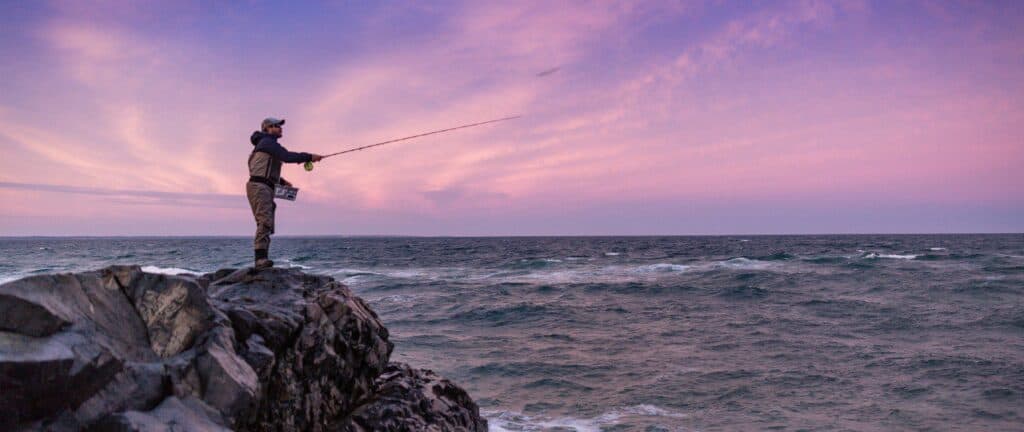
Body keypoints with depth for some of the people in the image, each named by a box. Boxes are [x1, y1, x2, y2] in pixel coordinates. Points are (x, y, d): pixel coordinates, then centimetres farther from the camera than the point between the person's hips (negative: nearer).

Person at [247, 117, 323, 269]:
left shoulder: (268, 144, 27)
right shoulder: (267, 142, -5)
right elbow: (287, 156, -18)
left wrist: (281, 181, 19)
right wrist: (309, 157, -15)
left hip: (265, 188, 11)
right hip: (259, 187, -11)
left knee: (266, 224, 6)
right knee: (265, 221, -21)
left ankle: (261, 260, 5)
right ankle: (261, 258, -30)